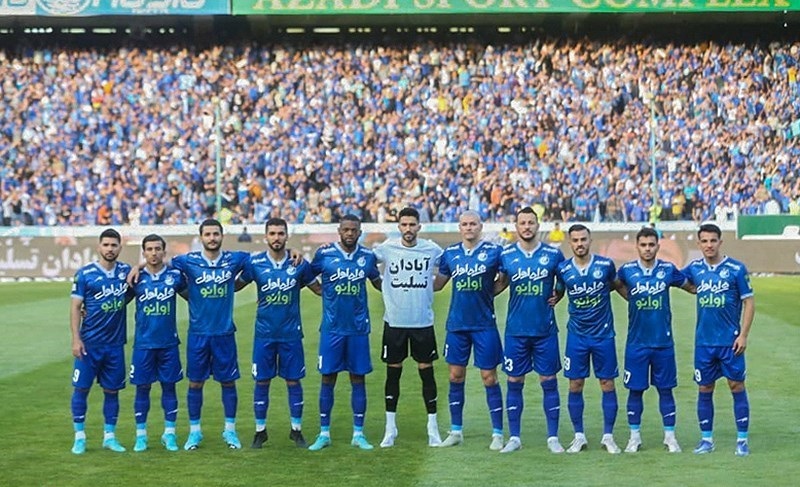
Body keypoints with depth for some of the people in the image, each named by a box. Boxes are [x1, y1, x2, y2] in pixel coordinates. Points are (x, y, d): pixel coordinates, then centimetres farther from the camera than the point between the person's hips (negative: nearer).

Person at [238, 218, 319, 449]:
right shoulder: (254, 263, -3)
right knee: (262, 382, 4)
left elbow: (319, 288, 10)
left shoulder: (300, 263, -2)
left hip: (291, 333, 0)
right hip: (264, 333, 0)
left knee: (293, 381, 5)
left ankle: (296, 430, 18)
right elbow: (235, 286, 11)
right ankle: (260, 430, 16)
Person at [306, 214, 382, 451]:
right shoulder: (324, 254, -4)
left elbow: (377, 282, 18)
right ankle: (324, 433, 12)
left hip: (358, 328, 2)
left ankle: (358, 433, 13)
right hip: (332, 327, -2)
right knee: (328, 378, 2)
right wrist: (323, 292, -5)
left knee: (358, 378, 5)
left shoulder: (367, 256, 4)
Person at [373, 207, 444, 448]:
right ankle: (390, 428, 14)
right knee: (393, 372, 5)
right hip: (394, 321, 0)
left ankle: (433, 427, 13)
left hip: (423, 322, 0)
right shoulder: (386, 249, -3)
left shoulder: (432, 249, -1)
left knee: (426, 370, 4)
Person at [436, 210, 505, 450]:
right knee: (455, 376, 7)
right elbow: (437, 283, 13)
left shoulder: (494, 251, -4)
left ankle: (498, 433, 7)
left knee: (489, 377, -1)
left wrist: (489, 291, -4)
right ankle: (456, 431, 18)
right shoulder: (450, 253, 6)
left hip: (484, 324, -3)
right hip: (456, 323, 3)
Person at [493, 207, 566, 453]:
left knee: (549, 382, 3)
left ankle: (553, 437, 11)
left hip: (545, 329, 0)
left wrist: (557, 295, -1)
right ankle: (514, 438, 13)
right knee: (514, 382, 4)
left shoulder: (553, 254, 0)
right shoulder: (506, 255, 1)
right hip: (516, 329, 1)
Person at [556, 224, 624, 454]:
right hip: (576, 334, 1)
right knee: (575, 385, 1)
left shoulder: (605, 265, -6)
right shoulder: (563, 269, -5)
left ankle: (608, 436, 12)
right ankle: (579, 436, 12)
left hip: (603, 334, -1)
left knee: (607, 384, 2)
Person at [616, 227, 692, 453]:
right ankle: (634, 436, 16)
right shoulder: (627, 270, -3)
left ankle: (670, 437, 15)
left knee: (665, 389, 6)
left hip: (663, 341, 0)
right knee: (635, 390, 4)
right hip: (636, 342, 0)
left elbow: (690, 286, 13)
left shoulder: (668, 269, -2)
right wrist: (633, 298, 8)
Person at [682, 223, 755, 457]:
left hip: (730, 340, -3)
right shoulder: (694, 268, 4)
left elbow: (749, 302, -3)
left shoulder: (736, 269, -5)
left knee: (737, 387, 0)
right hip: (704, 341, 3)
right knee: (704, 389, 7)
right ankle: (706, 439, 17)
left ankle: (742, 440, 8)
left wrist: (743, 335, -9)